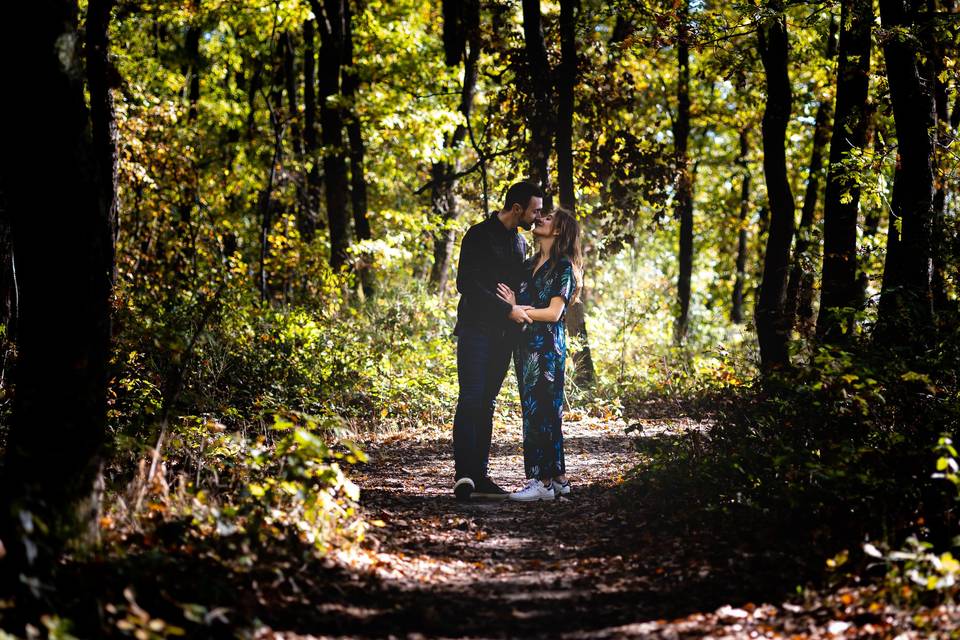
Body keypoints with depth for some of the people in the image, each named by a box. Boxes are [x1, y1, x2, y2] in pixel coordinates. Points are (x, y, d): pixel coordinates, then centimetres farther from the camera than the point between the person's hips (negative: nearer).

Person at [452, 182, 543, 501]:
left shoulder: (520, 242, 17)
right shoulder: (479, 236, -8)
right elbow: (467, 284, -16)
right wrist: (509, 310, -19)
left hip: (503, 334, 7)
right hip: (476, 329, -7)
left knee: (486, 403, 6)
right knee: (471, 400, -14)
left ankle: (479, 477, 5)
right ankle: (463, 475, -19)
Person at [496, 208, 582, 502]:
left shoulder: (563, 267, -6)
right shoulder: (530, 264, 17)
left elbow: (554, 312, -14)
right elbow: (524, 305, 13)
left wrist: (517, 309, -13)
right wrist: (514, 306, -9)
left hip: (547, 345, -8)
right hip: (527, 344, 8)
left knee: (540, 410, -9)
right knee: (543, 411, 9)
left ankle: (543, 481, -9)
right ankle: (558, 478, 14)